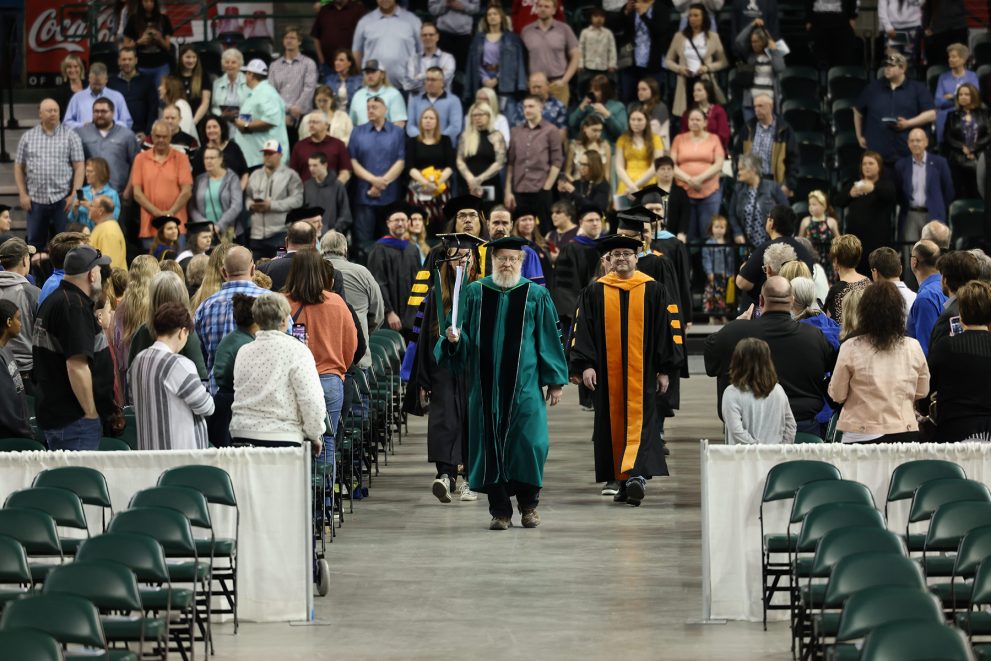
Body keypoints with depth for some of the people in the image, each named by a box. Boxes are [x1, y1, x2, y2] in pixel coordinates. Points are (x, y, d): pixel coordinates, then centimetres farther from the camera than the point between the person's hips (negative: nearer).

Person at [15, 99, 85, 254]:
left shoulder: (70, 136, 2)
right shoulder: (27, 137, 8)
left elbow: (79, 167, -1)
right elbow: (19, 167, 10)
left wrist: (74, 195, -9)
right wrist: (23, 194, 1)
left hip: (63, 199, -2)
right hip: (36, 200, 2)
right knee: (35, 244, 7)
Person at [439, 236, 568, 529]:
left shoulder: (536, 296, 5)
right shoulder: (475, 293, 9)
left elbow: (549, 340, 6)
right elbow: (464, 333, 11)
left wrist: (555, 381, 2)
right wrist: (454, 338, -13)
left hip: (524, 384, -1)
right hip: (486, 384, 1)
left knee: (527, 441, -6)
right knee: (491, 443, 0)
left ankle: (528, 505, 13)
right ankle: (500, 510, 8)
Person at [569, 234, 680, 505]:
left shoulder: (653, 290, 4)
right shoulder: (595, 292, 7)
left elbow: (664, 330, 5)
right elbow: (583, 330, 3)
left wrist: (665, 370, 1)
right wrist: (585, 365, -8)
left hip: (641, 371, -2)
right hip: (608, 374, 2)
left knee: (639, 421, -13)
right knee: (613, 425, 5)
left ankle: (636, 476, -25)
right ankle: (624, 482, 14)